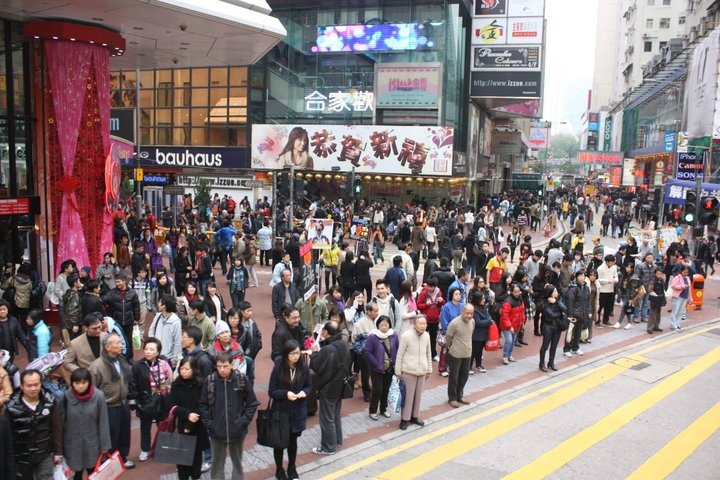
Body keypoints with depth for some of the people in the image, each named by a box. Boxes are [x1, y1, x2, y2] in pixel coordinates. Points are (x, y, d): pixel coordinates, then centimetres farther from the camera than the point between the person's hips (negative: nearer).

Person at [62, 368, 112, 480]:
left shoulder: (98, 396, -18)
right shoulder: (66, 396, -15)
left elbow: (103, 422, -10)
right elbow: (62, 421, -4)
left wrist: (104, 444, -5)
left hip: (92, 443, 0)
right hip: (73, 443, 0)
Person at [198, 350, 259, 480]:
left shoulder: (243, 379, -12)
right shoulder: (210, 381, -10)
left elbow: (252, 403, -4)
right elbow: (202, 405, 0)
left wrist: (244, 421, -9)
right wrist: (208, 423, -6)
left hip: (237, 430, 0)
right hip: (216, 431, 0)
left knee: (237, 462, 18)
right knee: (217, 463, 15)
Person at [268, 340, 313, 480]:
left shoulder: (304, 367, -9)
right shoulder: (278, 368, -17)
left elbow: (309, 386, 4)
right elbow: (271, 392, -11)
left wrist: (304, 392, -18)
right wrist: (285, 394, -27)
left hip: (298, 411, 2)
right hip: (281, 411, -2)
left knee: (293, 440, 19)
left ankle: (292, 469, 39)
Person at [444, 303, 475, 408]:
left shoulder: (472, 321, -2)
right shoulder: (455, 323, -22)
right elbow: (448, 337, -9)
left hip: (467, 354, 6)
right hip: (455, 355, -6)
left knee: (464, 376, 17)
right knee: (453, 377, 6)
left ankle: (459, 396, 33)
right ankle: (452, 398, 21)